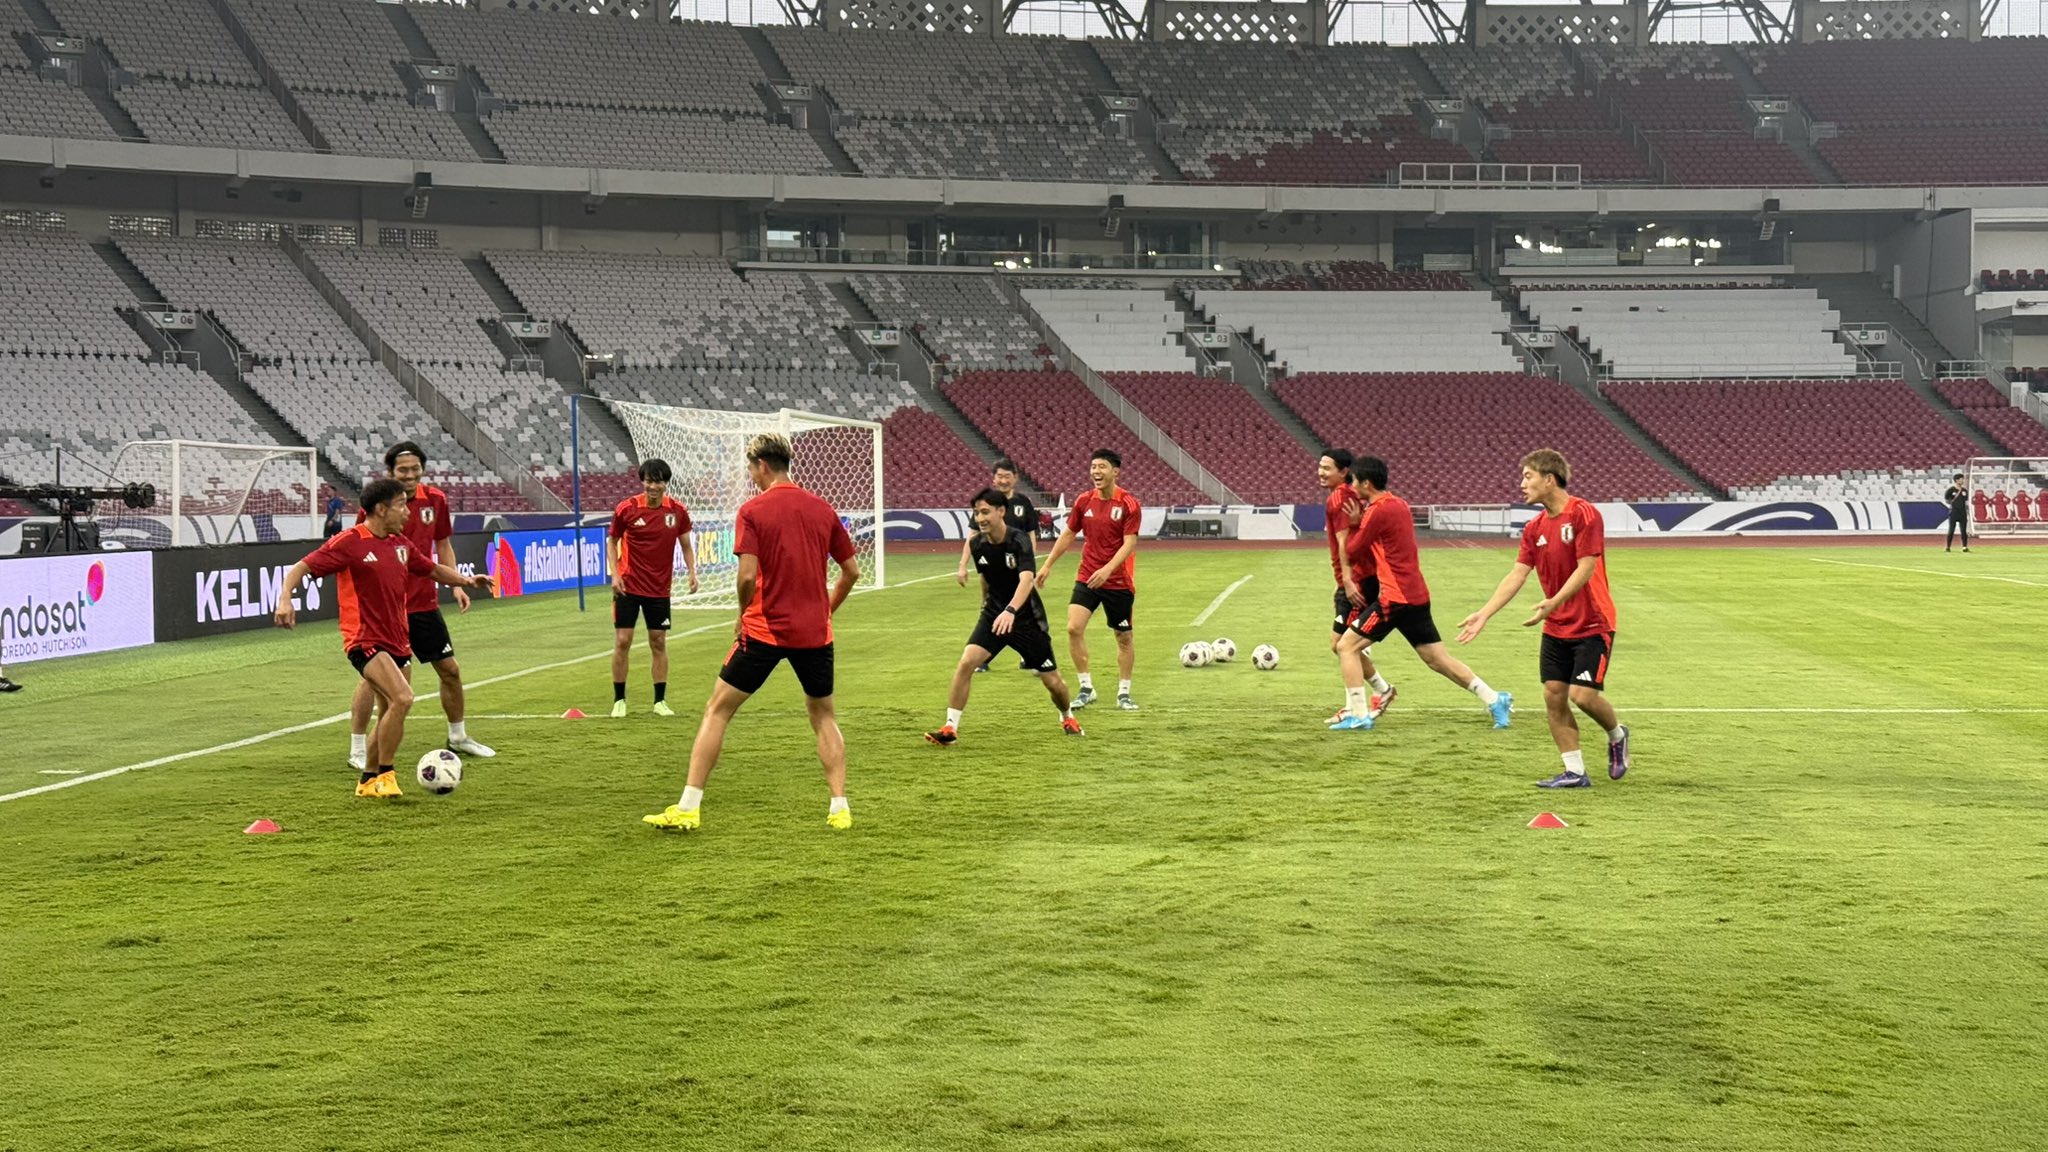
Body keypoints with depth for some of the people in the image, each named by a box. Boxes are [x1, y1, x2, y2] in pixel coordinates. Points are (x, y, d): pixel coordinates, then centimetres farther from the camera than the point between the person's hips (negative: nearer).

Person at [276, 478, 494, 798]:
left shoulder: (400, 544, 10)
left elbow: (434, 570, 25)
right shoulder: (349, 543, -11)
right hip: (365, 640, -8)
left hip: (397, 642, 8)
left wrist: (467, 580, 10)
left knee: (390, 715, 12)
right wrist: (285, 598, -27)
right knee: (402, 699, -24)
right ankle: (385, 775, -11)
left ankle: (368, 781, 28)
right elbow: (302, 567, -10)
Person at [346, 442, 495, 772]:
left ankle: (458, 737, 31)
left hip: (425, 604, 5)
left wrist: (456, 584, 5)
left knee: (450, 670, 12)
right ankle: (357, 750, 4)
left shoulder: (435, 500, 1)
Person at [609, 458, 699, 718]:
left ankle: (660, 701, 14)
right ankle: (619, 700, 8)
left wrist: (692, 572, -6)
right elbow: (612, 540, 3)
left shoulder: (677, 511, -3)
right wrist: (615, 574, -7)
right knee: (622, 641, -2)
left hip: (660, 589, 2)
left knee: (658, 642, 6)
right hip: (628, 586, -2)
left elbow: (686, 545, 8)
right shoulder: (626, 509, -9)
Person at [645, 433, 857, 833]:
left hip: (765, 630, -4)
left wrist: (742, 616, 2)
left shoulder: (752, 511, -8)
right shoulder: (822, 509, 6)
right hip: (815, 633, 4)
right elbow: (851, 571, 9)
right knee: (823, 715, 20)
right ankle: (840, 807, 11)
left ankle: (688, 808, 3)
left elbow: (748, 576, -17)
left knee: (717, 710, 6)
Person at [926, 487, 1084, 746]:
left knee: (1052, 681, 6)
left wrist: (1010, 611, -55)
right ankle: (950, 727, -12)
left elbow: (1026, 579, -40)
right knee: (966, 662, -19)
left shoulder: (1019, 541, -23)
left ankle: (1067, 717, 39)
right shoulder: (977, 544, -6)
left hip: (1026, 618, -4)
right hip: (994, 614, 4)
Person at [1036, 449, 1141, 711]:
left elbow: (1129, 544, -16)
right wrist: (1048, 564, 14)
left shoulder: (1129, 504, -11)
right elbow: (1068, 534, 14)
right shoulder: (1084, 501, 2)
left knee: (1123, 637, 7)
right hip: (1086, 578, 3)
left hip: (1118, 581, -3)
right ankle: (1086, 688, -2)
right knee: (1074, 627, -14)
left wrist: (1108, 569, -29)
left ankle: (1123, 694, 23)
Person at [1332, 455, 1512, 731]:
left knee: (1348, 645, -1)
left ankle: (1358, 716, -4)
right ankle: (1495, 700, 7)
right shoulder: (1400, 504, 15)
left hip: (1395, 597, -9)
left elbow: (1353, 552, -8)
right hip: (1417, 594, 9)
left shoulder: (1378, 511, -13)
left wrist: (1355, 525, 9)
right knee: (1438, 659, 12)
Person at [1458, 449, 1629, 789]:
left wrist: (1555, 601, -35)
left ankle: (1617, 736, 18)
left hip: (1592, 625, -7)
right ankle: (1575, 771, 8)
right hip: (1556, 629, 7)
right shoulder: (1534, 528, 6)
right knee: (1554, 696, 0)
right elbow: (1516, 575, 4)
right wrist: (1484, 615, -5)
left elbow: (1585, 569, -21)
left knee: (1583, 694, -13)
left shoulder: (1584, 515, -15)